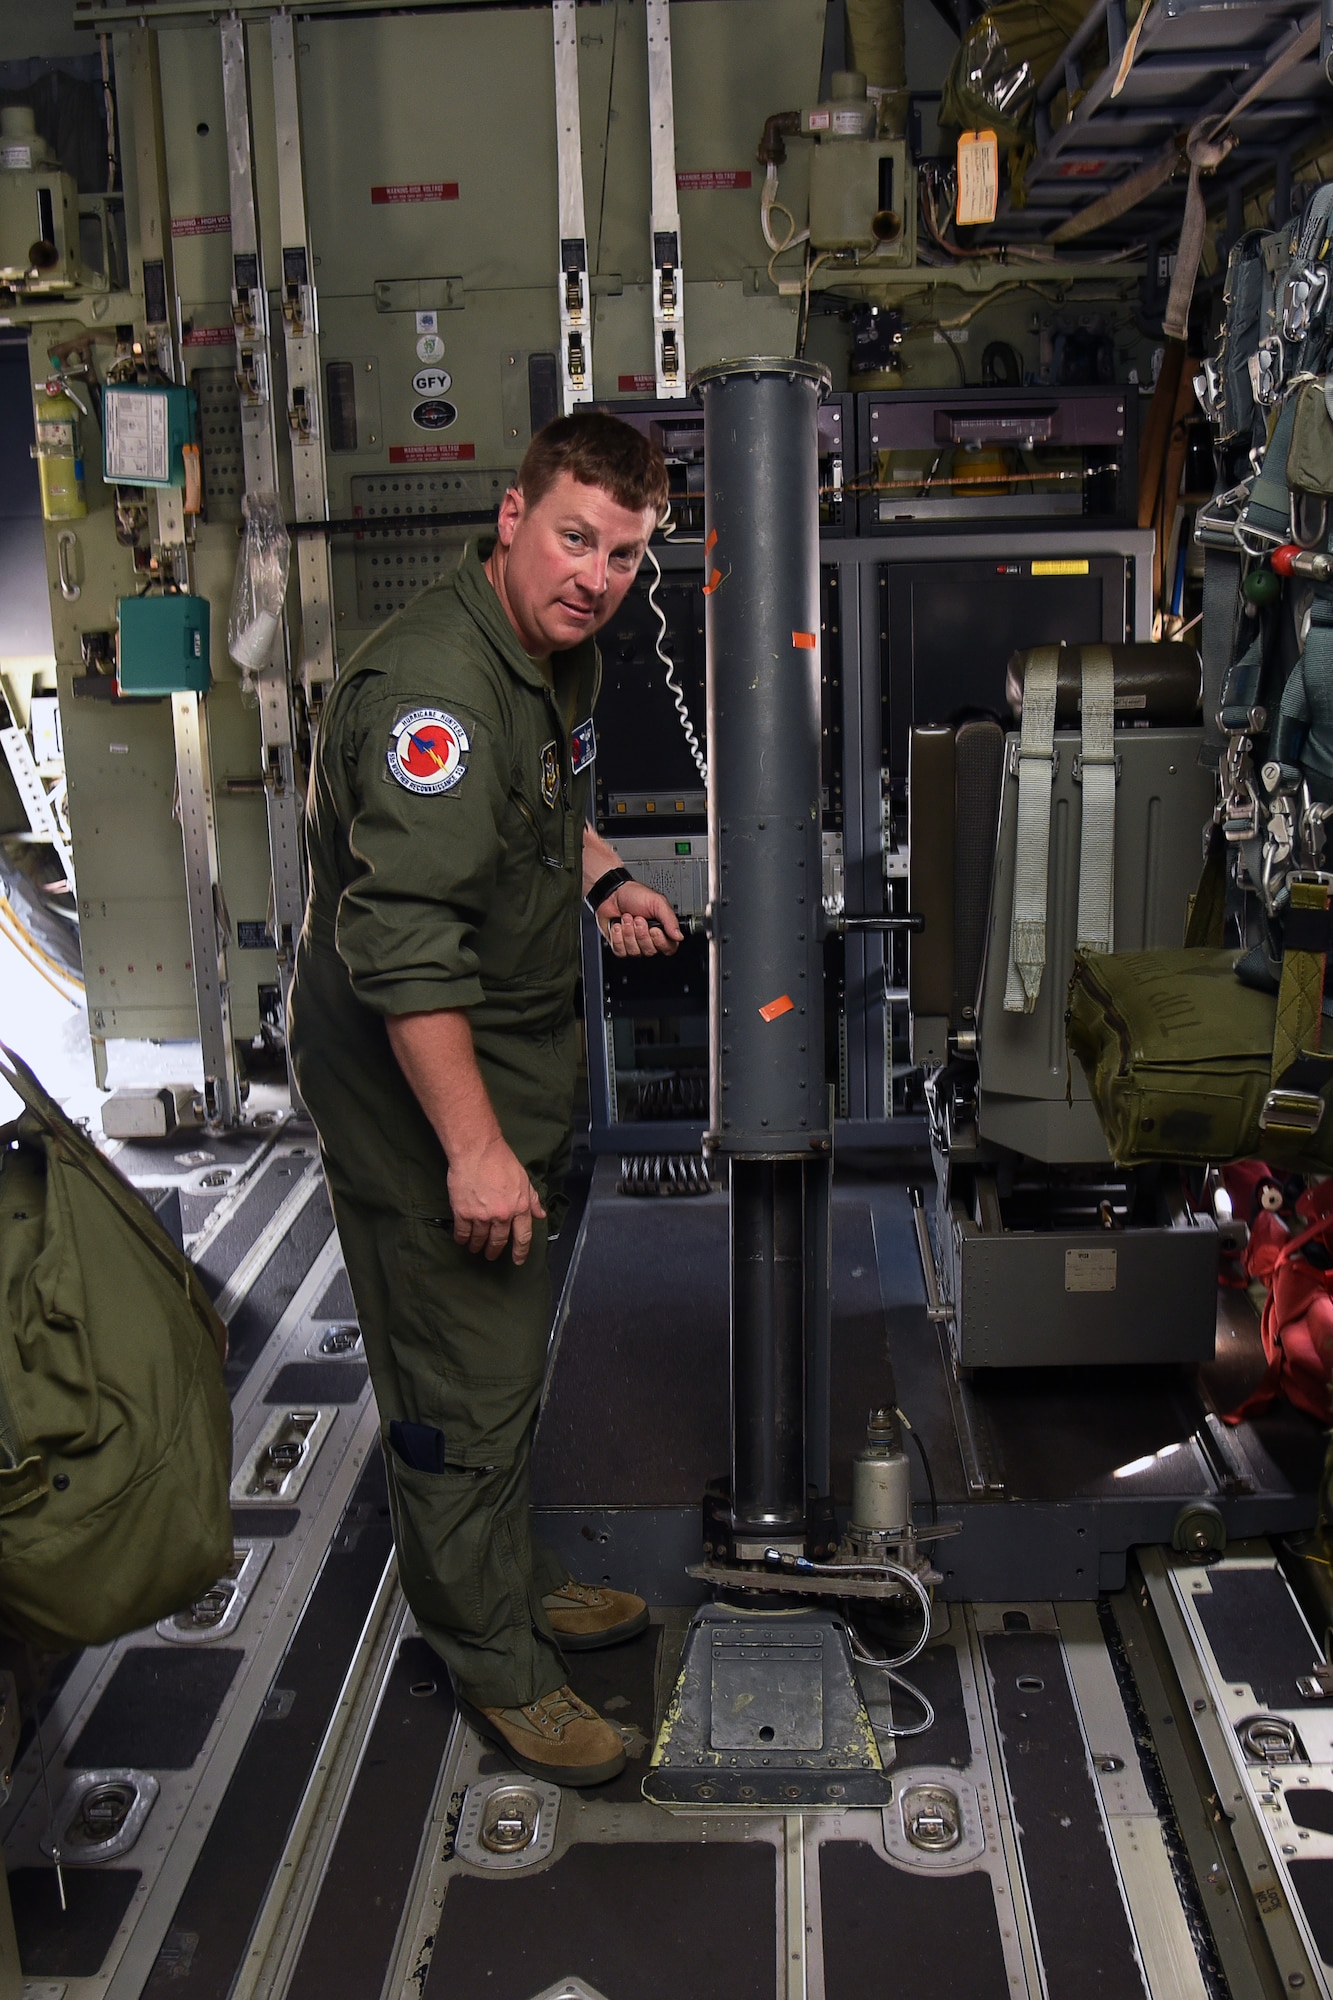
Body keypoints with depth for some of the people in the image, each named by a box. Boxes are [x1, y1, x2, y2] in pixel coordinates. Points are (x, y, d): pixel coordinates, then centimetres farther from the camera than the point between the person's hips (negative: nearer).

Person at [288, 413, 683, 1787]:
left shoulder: (563, 656, 6)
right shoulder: (433, 683, -27)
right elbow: (403, 941, -33)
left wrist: (600, 877, 10)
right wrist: (474, 1147, -33)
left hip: (515, 1054, 10)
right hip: (412, 1075, -10)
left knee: (507, 1345, 23)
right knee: (463, 1379, 2)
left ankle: (514, 1581, 43)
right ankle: (496, 1666, 21)